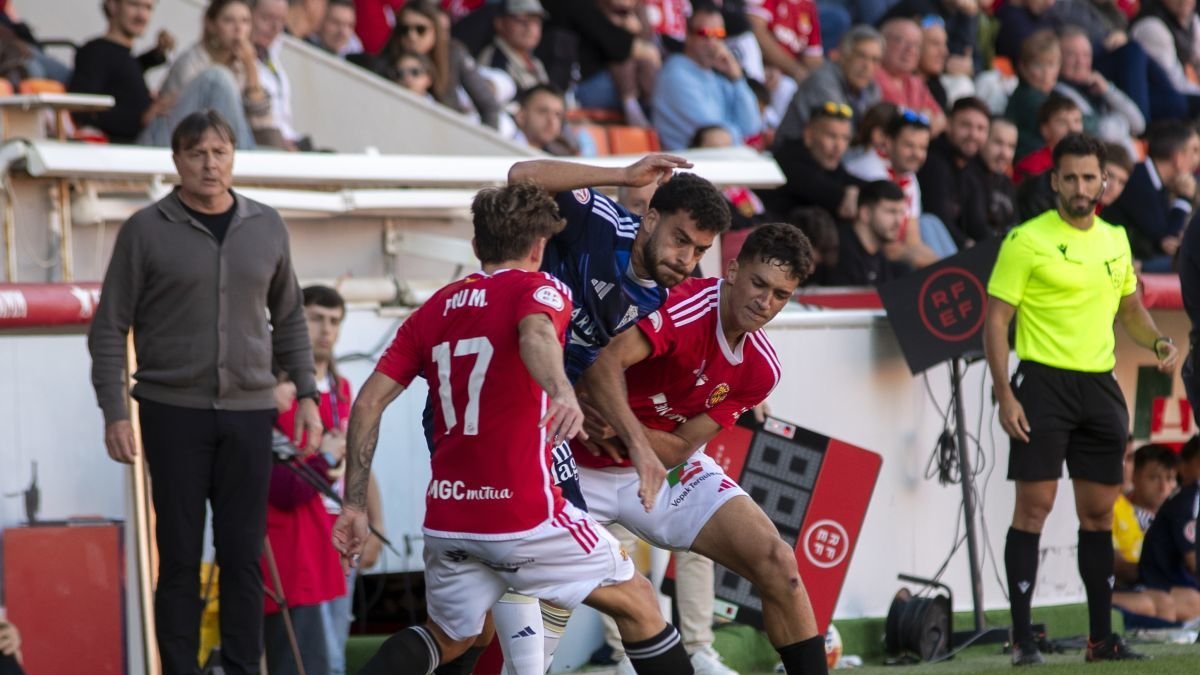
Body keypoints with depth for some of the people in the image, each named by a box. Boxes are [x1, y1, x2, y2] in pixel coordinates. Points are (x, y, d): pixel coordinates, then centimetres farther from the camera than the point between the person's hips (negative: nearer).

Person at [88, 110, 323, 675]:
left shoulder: (266, 227, 9)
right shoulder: (146, 231, -1)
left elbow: (288, 319, 18)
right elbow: (109, 327, 0)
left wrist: (306, 395, 10)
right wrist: (114, 413, -7)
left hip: (248, 412, 3)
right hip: (173, 411, -3)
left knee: (244, 555, 2)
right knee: (180, 555, -1)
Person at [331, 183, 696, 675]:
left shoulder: (434, 310, 13)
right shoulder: (539, 288, -3)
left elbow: (369, 403, 8)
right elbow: (535, 334, -27)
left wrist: (354, 504, 11)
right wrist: (561, 391, -47)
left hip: (447, 518, 5)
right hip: (523, 516, -5)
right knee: (638, 604, 11)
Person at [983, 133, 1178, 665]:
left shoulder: (1115, 240, 11)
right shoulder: (1027, 240, -6)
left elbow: (1130, 308, 25)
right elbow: (996, 321, -7)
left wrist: (1159, 343, 4)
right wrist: (1005, 393, -14)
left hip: (1099, 385, 6)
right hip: (1044, 384, -6)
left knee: (1099, 511, 8)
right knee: (1034, 505, -7)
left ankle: (1101, 637, 15)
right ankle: (1022, 637, -4)